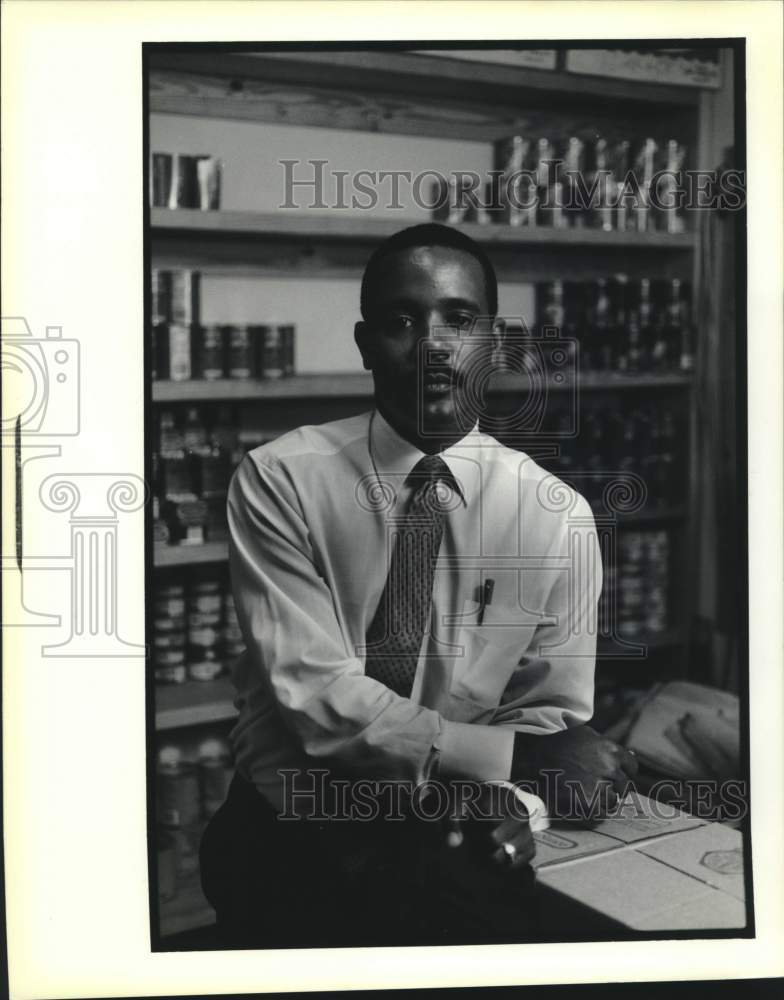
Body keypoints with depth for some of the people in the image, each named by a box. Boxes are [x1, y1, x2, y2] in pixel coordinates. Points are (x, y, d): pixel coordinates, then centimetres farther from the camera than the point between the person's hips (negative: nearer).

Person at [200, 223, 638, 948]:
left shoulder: (558, 517, 0)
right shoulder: (279, 480, -5)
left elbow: (553, 715, 5)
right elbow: (314, 693, -13)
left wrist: (514, 800, -17)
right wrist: (505, 754, -18)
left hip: (459, 834, 1)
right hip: (293, 824, 0)